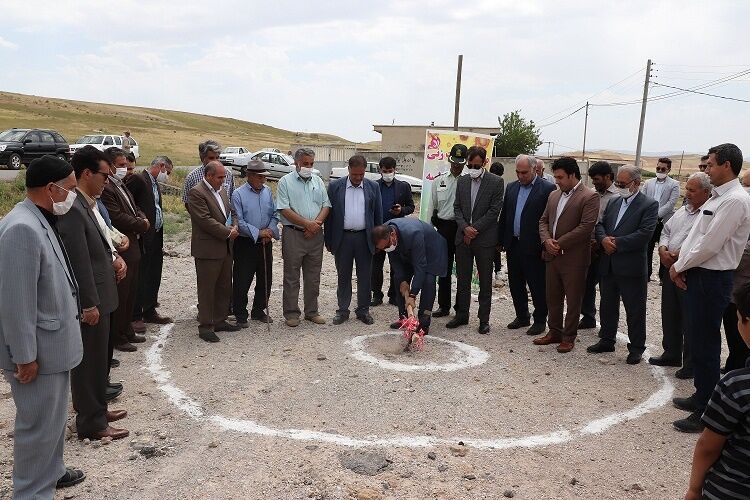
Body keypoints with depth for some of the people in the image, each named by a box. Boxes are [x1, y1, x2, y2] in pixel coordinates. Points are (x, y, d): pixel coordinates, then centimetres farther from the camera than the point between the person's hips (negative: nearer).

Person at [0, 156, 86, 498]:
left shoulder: (41, 221, 6)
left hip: (54, 344, 10)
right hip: (38, 351, -10)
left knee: (54, 417, 24)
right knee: (39, 425, 5)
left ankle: (50, 472, 43)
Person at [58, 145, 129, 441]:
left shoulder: (89, 204, 9)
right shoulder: (73, 209, -22)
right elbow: (78, 261, -23)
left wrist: (114, 257, 1)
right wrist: (89, 304, -21)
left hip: (100, 295, 10)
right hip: (90, 300, -10)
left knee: (98, 358, 21)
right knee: (89, 360, 3)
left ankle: (96, 409, 36)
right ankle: (91, 424, 17)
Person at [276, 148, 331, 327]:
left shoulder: (318, 181, 12)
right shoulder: (285, 182, -2)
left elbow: (326, 205, 9)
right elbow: (284, 210, -10)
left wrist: (317, 222, -9)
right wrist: (307, 223, -14)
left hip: (316, 234, 4)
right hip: (293, 234, -4)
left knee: (313, 275, 10)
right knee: (291, 276, 3)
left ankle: (312, 311, 21)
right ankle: (291, 313, 12)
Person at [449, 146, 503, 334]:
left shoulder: (496, 182, -4)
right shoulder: (462, 181, 9)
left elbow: (494, 210, -10)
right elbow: (457, 207, 7)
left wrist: (475, 229, -13)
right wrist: (465, 228, -9)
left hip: (485, 239, -4)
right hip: (463, 237, 4)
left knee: (485, 282, 5)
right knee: (462, 279, 11)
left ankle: (484, 319, 13)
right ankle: (461, 315, 23)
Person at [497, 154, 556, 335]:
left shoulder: (547, 189, -8)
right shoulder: (511, 187, 11)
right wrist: (500, 241, 10)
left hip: (533, 247, -6)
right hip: (513, 245, 6)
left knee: (537, 286, 5)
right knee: (515, 285, 14)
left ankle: (540, 320, 19)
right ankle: (522, 317, 30)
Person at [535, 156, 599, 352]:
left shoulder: (589, 197, -10)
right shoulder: (554, 195, 12)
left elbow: (586, 226, -18)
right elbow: (543, 220, 15)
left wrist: (560, 243, -16)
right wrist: (547, 240, -5)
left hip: (574, 258, -7)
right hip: (552, 256, 7)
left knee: (573, 300, 5)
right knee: (552, 297, 15)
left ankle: (568, 337, 17)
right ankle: (554, 332, 29)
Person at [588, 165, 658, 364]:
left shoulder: (649, 205, -7)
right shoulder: (613, 202, 13)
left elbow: (644, 234, -18)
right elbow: (600, 225, 11)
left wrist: (616, 243, -17)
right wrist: (604, 239, -11)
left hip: (631, 267, -6)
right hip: (607, 265, 6)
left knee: (635, 310, 5)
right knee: (607, 306, 17)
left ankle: (636, 348, 18)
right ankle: (607, 341, 32)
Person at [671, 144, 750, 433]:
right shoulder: (717, 198, 13)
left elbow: (709, 244, -20)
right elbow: (695, 235, 14)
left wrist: (680, 266, -8)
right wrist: (679, 265, 2)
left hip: (712, 279, -10)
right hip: (696, 274, 10)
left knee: (705, 344, -1)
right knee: (695, 339, 19)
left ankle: (705, 413, 11)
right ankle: (701, 396, 35)